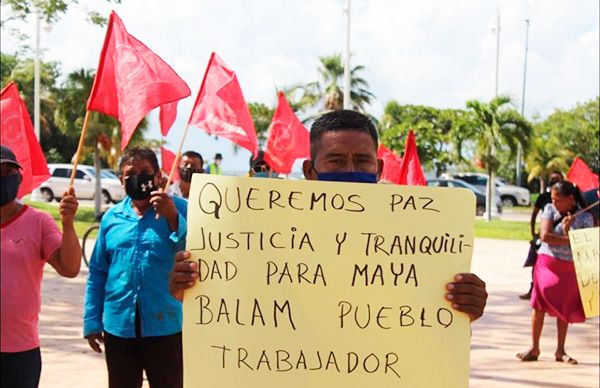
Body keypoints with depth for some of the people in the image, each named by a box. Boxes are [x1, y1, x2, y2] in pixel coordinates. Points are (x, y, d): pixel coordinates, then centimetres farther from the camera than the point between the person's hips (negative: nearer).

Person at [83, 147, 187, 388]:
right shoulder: (112, 217, 7)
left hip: (165, 326, -3)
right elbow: (98, 273, 11)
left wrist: (172, 218, -23)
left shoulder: (179, 210, -2)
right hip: (118, 325, 3)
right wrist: (92, 321, 8)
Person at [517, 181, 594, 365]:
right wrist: (570, 240, -17)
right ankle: (534, 349, 8)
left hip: (570, 268, 0)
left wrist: (567, 232, -25)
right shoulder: (550, 209, -2)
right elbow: (544, 235, -14)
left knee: (564, 309, 6)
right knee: (539, 306, -1)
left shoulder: (585, 218, -6)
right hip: (547, 264, 1)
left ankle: (560, 351, 18)